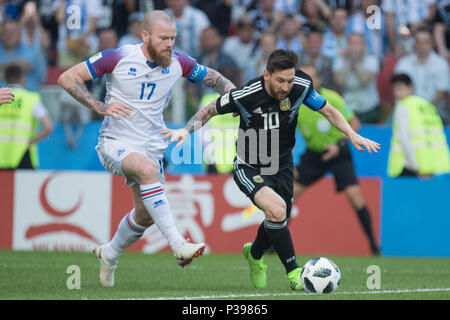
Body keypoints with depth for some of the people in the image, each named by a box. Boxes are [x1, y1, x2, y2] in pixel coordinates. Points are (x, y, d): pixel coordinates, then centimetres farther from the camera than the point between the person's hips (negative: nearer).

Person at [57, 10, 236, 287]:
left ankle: (110, 254, 38)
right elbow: (67, 78, -10)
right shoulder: (118, 58, -14)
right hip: (115, 143, -5)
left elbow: (213, 78, 14)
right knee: (148, 168, -35)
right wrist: (100, 106, -22)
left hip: (152, 147, 6)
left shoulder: (179, 63, -3)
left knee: (146, 214, 7)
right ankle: (178, 244, -39)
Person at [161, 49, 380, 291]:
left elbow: (328, 110, 1)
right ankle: (294, 273, -19)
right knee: (276, 208, -30)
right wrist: (186, 129, -21)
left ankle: (254, 253, 50)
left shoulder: (301, 87, -16)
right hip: (249, 168, -5)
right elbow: (209, 110, -8)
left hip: (282, 166, 5)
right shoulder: (245, 96, -25)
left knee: (277, 223, 14)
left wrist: (352, 134, -10)